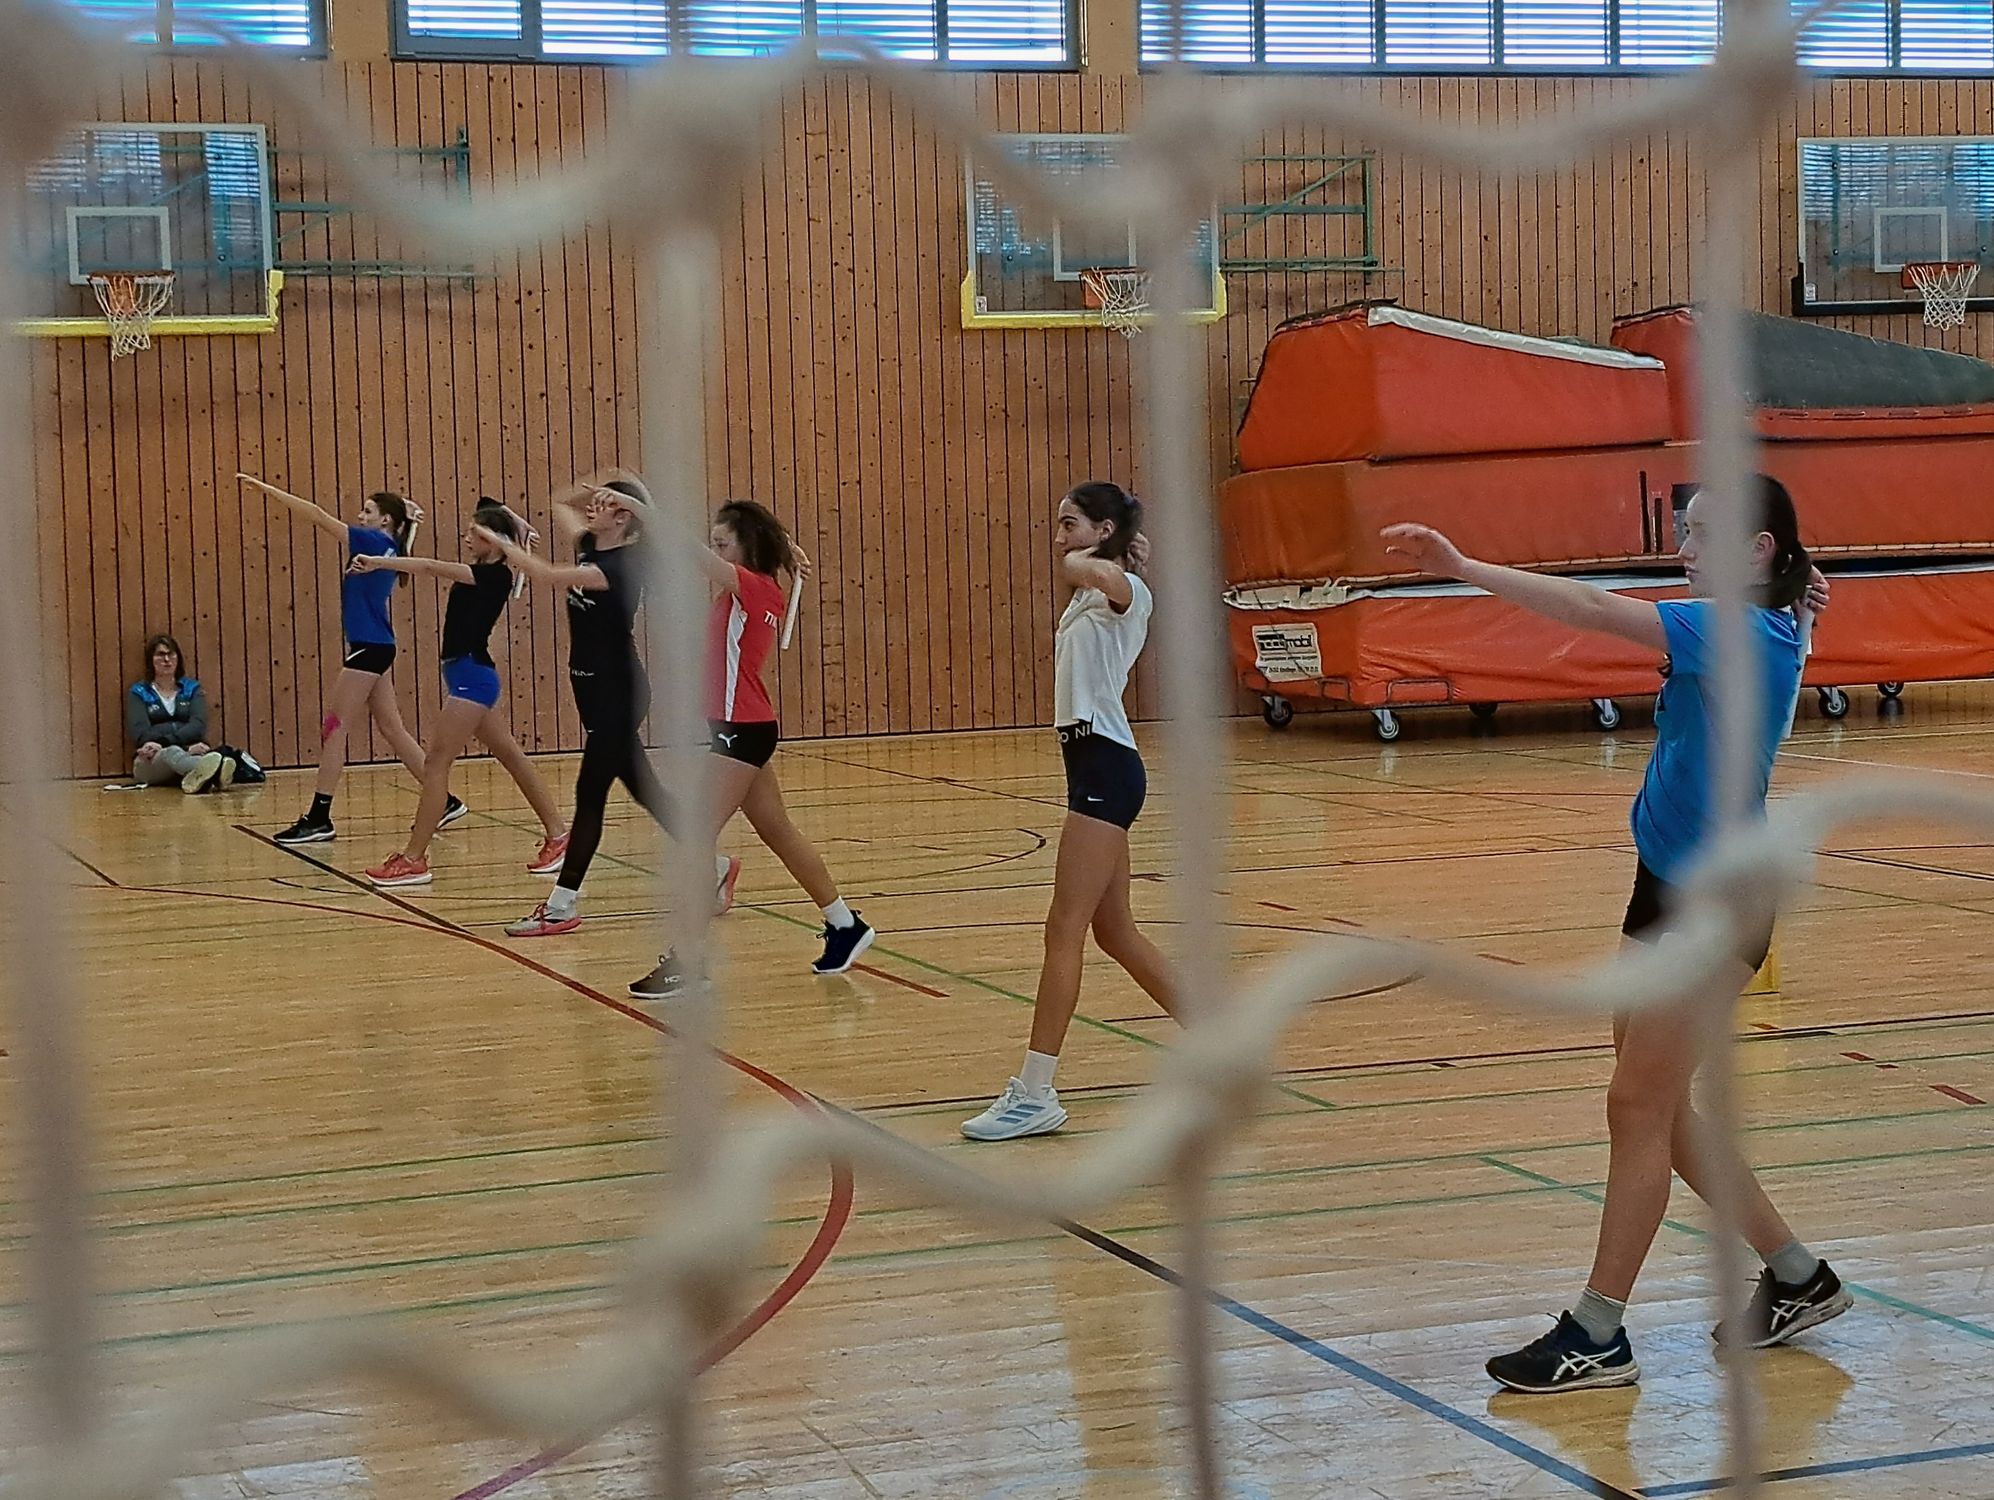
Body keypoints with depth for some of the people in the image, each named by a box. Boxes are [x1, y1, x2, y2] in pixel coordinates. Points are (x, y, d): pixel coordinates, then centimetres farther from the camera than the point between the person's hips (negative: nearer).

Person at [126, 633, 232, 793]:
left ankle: (198, 777, -75)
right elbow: (139, 732, -4)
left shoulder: (192, 688, 19)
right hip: (151, 761, -2)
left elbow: (198, 725, 1)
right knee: (171, 752, -39)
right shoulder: (138, 693, 14)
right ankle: (212, 773, -76)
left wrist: (164, 741, -18)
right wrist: (188, 745, -19)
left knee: (200, 753, -36)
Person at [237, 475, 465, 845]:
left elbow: (318, 516, -15)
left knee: (333, 728, -6)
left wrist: (266, 489, -12)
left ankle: (319, 819, -5)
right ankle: (445, 802, 15)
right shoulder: (386, 548, 10)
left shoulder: (375, 542, -13)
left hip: (368, 648, -10)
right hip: (374, 648, 10)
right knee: (392, 729, 12)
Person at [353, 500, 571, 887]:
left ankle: (413, 860, -9)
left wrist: (379, 562, -26)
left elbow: (431, 567, -24)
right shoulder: (483, 572, 11)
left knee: (435, 763, -10)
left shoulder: (496, 576, -15)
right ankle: (557, 836, 20)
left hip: (472, 677, -11)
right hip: (471, 676, 11)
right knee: (512, 758, 14)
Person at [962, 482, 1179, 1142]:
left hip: (1106, 765, -10)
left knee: (1064, 930, -10)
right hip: (1092, 764, 10)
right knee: (1114, 930, 13)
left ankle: (1035, 1094, -9)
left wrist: (1081, 560, -15)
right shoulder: (1089, 597, 18)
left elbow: (1086, 570, -34)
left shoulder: (1125, 591, -11)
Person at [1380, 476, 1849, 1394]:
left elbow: (1594, 609, -27)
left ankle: (1598, 1335, 1)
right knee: (1658, 1111, 13)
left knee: (1639, 1107, -6)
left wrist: (1462, 567, -30)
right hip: (1668, 888, 10)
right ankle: (1797, 1278, 27)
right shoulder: (1752, 633, 8)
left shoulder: (1747, 634, -19)